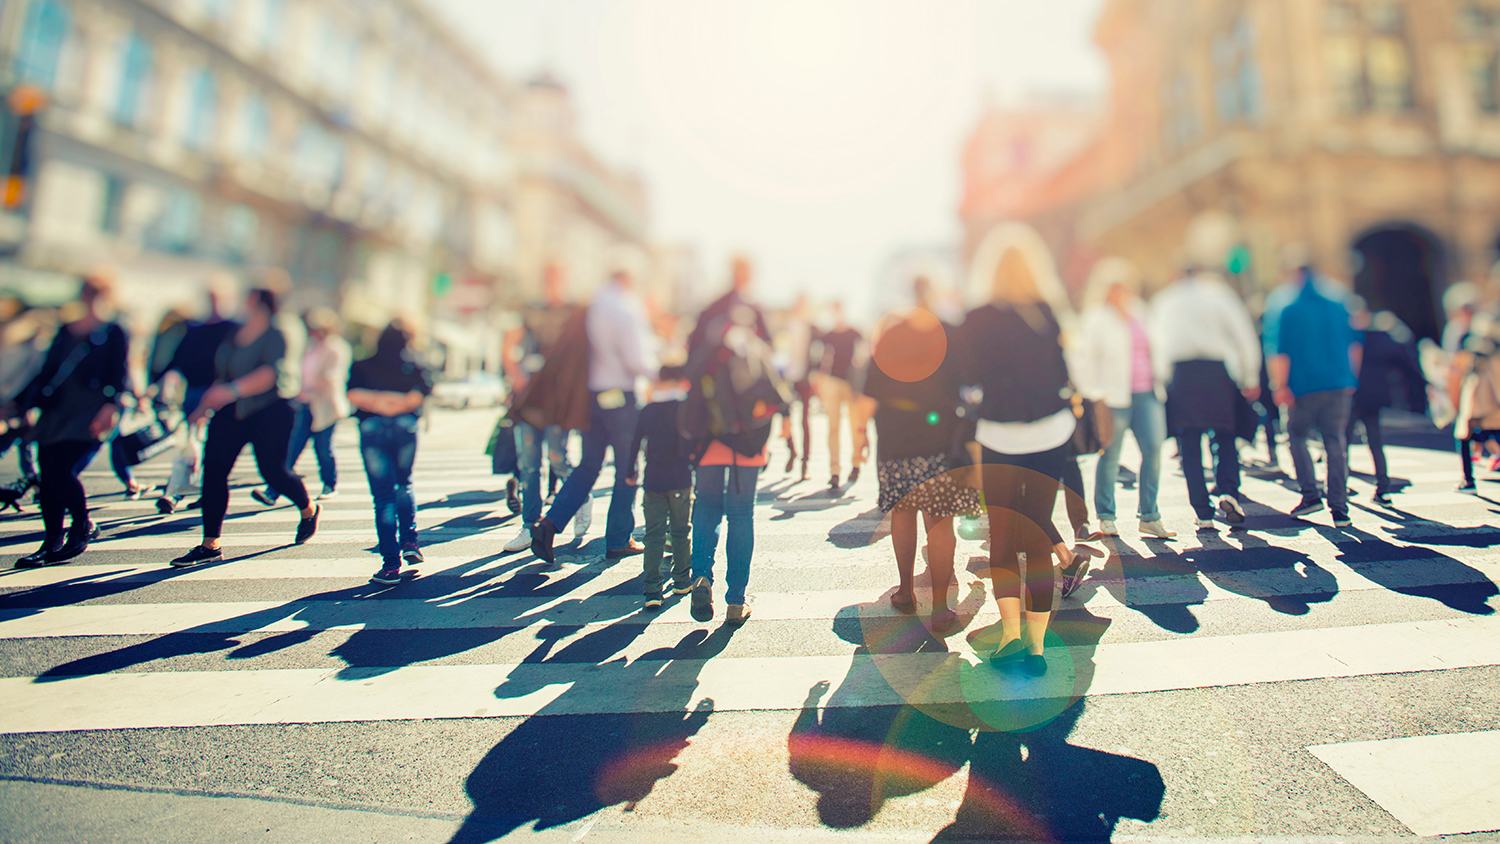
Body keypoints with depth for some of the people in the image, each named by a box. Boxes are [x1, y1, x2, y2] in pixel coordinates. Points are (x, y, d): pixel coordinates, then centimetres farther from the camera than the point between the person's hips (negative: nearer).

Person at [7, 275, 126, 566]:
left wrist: (111, 405, -23)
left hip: (89, 416, -6)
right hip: (54, 414, 6)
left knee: (62, 472, -15)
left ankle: (82, 528, 8)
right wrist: (20, 403, 19)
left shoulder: (113, 334, 0)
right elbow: (47, 372, 21)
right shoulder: (66, 331, 16)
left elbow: (118, 377, -8)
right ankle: (52, 542, 16)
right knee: (48, 478, 4)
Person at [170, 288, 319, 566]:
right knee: (213, 467, -4)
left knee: (273, 471, -3)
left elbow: (271, 373, -27)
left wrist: (232, 390, -37)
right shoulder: (234, 334, 12)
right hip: (231, 411, 7)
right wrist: (204, 407, 20)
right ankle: (210, 544, 3)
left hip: (268, 410, -7)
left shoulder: (274, 336, -10)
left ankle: (309, 510, 29)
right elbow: (223, 375, 22)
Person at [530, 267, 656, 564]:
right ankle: (618, 541, 15)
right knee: (627, 470, 6)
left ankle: (549, 523, 5)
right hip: (620, 397, -7)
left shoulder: (591, 307, 7)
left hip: (591, 393, 7)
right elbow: (636, 361, -17)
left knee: (588, 465, 16)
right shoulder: (624, 312, -15)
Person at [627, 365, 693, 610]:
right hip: (680, 480, -2)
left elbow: (635, 443, 10)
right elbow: (694, 444, -5)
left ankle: (652, 589, -2)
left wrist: (631, 472, 21)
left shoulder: (647, 411, 6)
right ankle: (682, 580, 22)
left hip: (653, 481, 2)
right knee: (681, 532, 12)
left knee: (654, 535, 3)